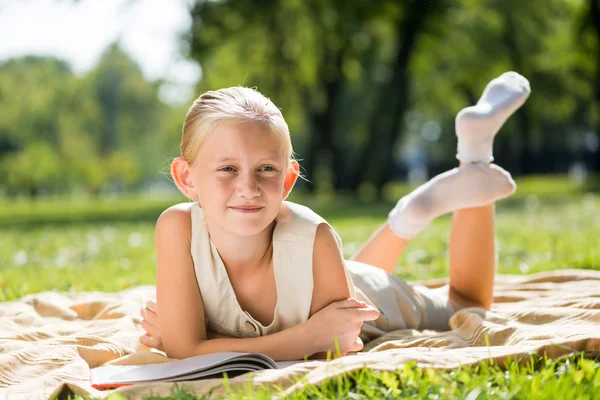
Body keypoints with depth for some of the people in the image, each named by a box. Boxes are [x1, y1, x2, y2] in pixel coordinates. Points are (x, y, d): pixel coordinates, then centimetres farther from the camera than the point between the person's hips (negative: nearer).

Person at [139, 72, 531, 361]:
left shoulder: (313, 239, -41)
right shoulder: (179, 228, -39)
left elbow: (335, 351, -34)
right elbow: (183, 349, -38)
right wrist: (308, 337, -43)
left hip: (368, 303, -1)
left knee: (469, 301, 28)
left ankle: (474, 161, 30)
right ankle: (407, 220, 36)